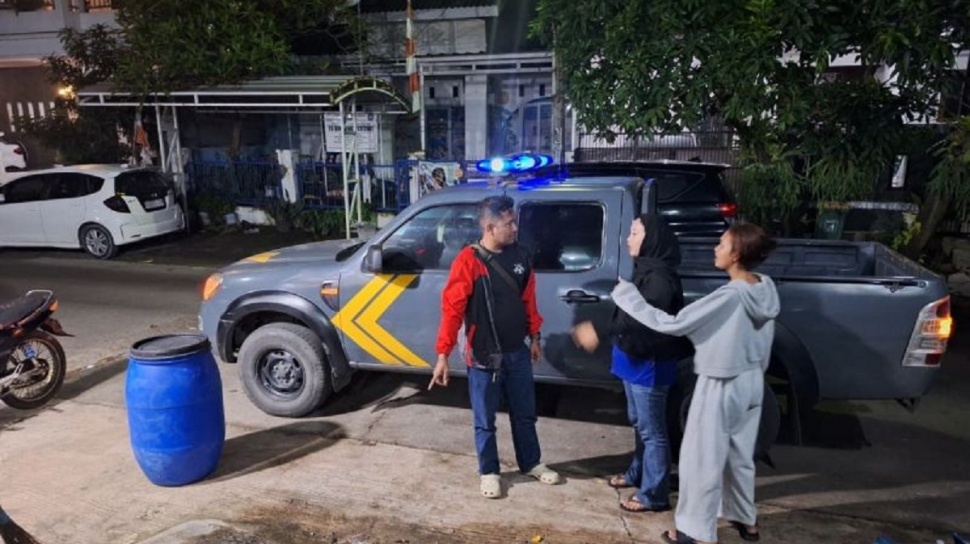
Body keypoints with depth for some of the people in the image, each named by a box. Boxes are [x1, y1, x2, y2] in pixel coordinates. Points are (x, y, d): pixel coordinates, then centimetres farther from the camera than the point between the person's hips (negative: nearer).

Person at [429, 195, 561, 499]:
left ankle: (531, 464, 38)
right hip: (484, 357, -5)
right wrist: (443, 354, -18)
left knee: (525, 415, 19)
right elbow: (452, 308, -16)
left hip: (518, 352, 5)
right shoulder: (468, 261, -16)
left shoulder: (519, 257, 1)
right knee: (485, 421, 11)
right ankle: (488, 472, 30)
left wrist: (534, 337, 16)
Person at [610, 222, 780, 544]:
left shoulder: (728, 297, -28)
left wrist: (626, 294, -23)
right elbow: (762, 347, 8)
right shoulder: (765, 290, -3)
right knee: (740, 456, 24)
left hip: (721, 387, -8)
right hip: (751, 383, 8)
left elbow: (673, 324, -28)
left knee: (702, 460, 7)